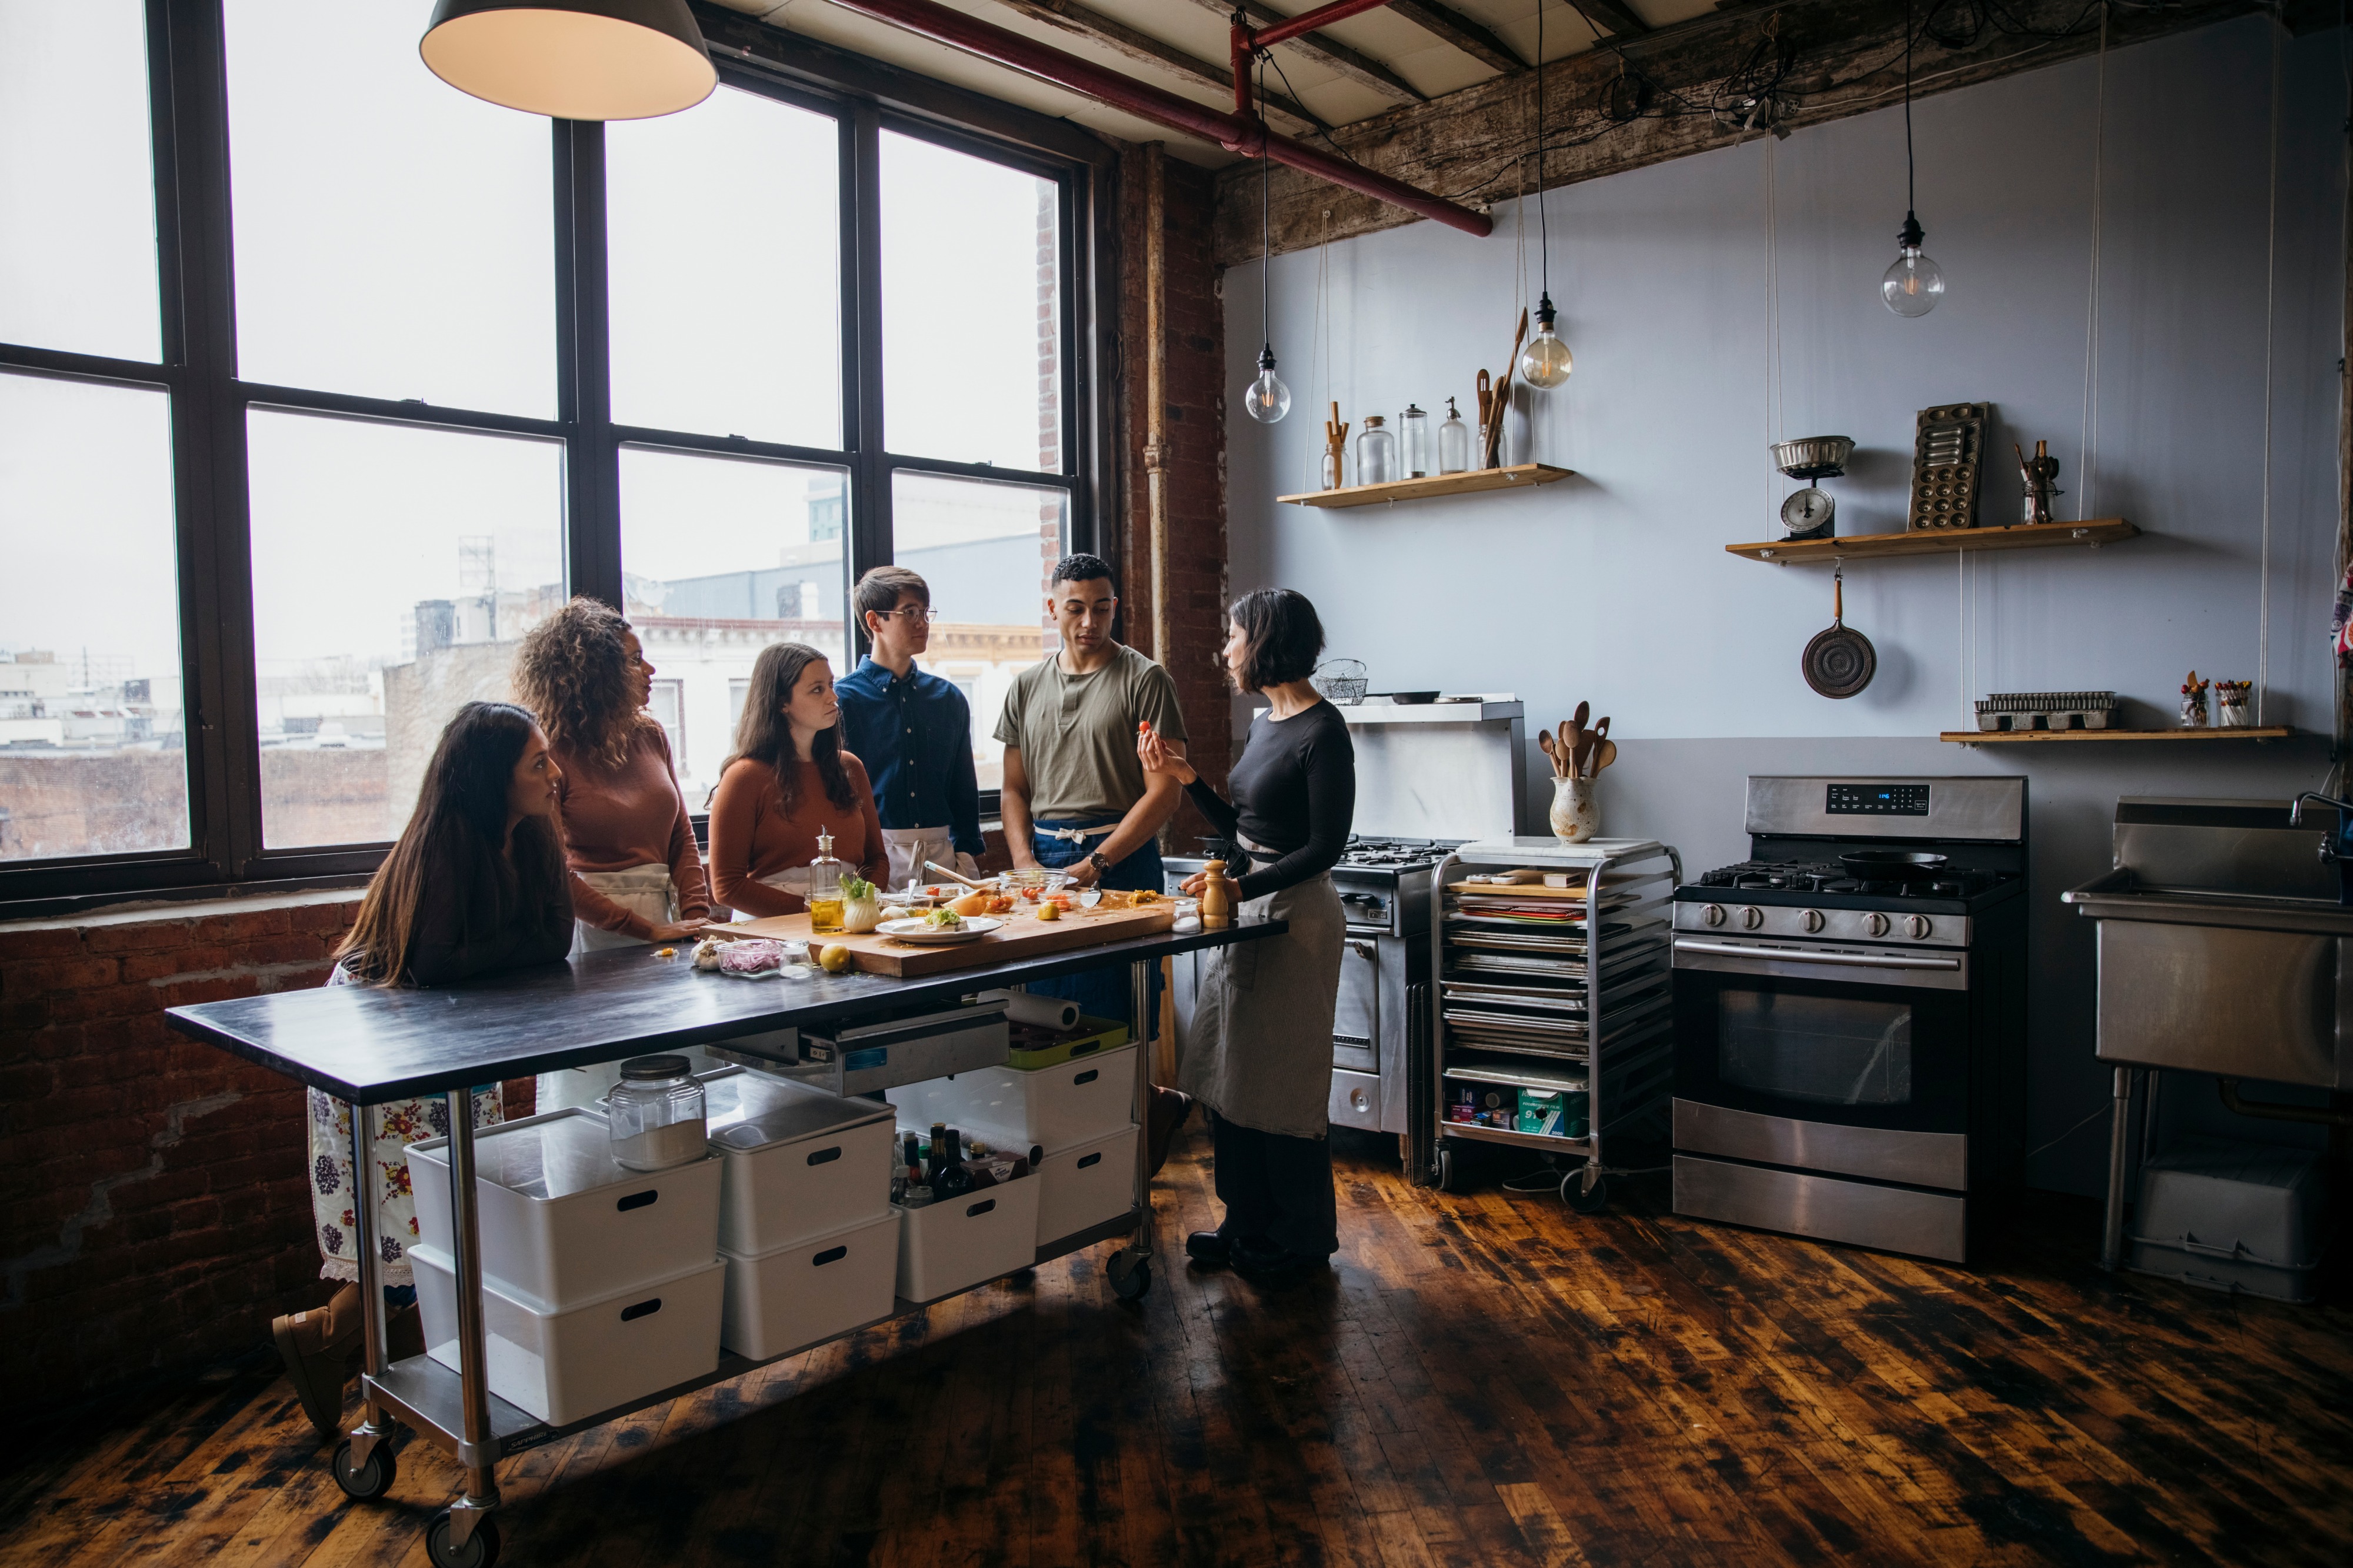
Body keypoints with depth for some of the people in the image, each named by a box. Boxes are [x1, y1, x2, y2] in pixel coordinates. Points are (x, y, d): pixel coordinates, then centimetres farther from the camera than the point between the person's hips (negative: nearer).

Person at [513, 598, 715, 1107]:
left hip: (662, 917, 6)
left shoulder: (650, 736, 9)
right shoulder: (552, 754, -10)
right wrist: (649, 930, -16)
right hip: (592, 928, -6)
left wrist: (695, 915, -3)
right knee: (595, 1098, -1)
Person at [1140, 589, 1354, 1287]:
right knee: (1231, 1072, 14)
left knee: (1284, 1079, 1)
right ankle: (1249, 1222, 28)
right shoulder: (1265, 723, 12)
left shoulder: (1322, 731, -15)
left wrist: (1245, 887, -24)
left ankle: (1303, 1238, 18)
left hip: (1295, 914, -9)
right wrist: (1187, 780, 8)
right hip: (1244, 905, 9)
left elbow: (1326, 846, -17)